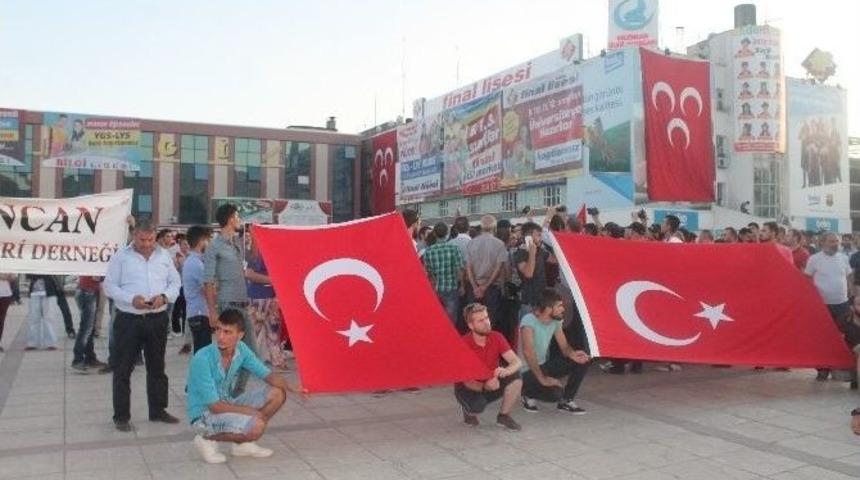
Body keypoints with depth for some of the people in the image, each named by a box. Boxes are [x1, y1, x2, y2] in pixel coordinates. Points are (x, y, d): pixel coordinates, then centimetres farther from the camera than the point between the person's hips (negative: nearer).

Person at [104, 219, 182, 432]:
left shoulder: (164, 256, 8)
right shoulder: (121, 256, -2)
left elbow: (175, 282, 10)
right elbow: (110, 286, -4)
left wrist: (164, 297, -11)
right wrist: (132, 299, -19)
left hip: (158, 319, 4)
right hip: (128, 320, -3)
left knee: (157, 368, 13)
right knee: (123, 370, 1)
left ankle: (158, 410, 25)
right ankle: (121, 416, 10)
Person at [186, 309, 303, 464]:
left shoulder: (241, 350, -7)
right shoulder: (202, 359, -26)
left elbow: (267, 374, -1)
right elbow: (215, 406, -24)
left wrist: (290, 387, -21)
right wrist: (253, 412, -18)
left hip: (227, 403, 7)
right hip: (204, 415, -7)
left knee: (277, 394, -3)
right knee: (256, 426, -29)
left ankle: (242, 443, 6)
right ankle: (208, 439, -5)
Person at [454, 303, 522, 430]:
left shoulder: (496, 338, -11)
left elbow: (517, 362, -18)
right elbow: (467, 381, -22)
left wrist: (505, 371, -42)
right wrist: (484, 386, -42)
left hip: (492, 383, 4)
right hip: (469, 387, -4)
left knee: (515, 377, -22)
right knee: (478, 405, -36)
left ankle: (504, 416, -2)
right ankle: (469, 410, 4)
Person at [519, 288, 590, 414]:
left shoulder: (555, 321, -1)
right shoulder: (529, 321, -23)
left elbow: (564, 347, 4)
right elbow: (527, 351, -31)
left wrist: (572, 354, -21)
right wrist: (542, 379, -33)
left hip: (544, 365, 7)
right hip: (528, 371, -7)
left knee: (582, 361, -7)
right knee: (555, 394, -30)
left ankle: (566, 400, 7)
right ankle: (529, 394, 3)